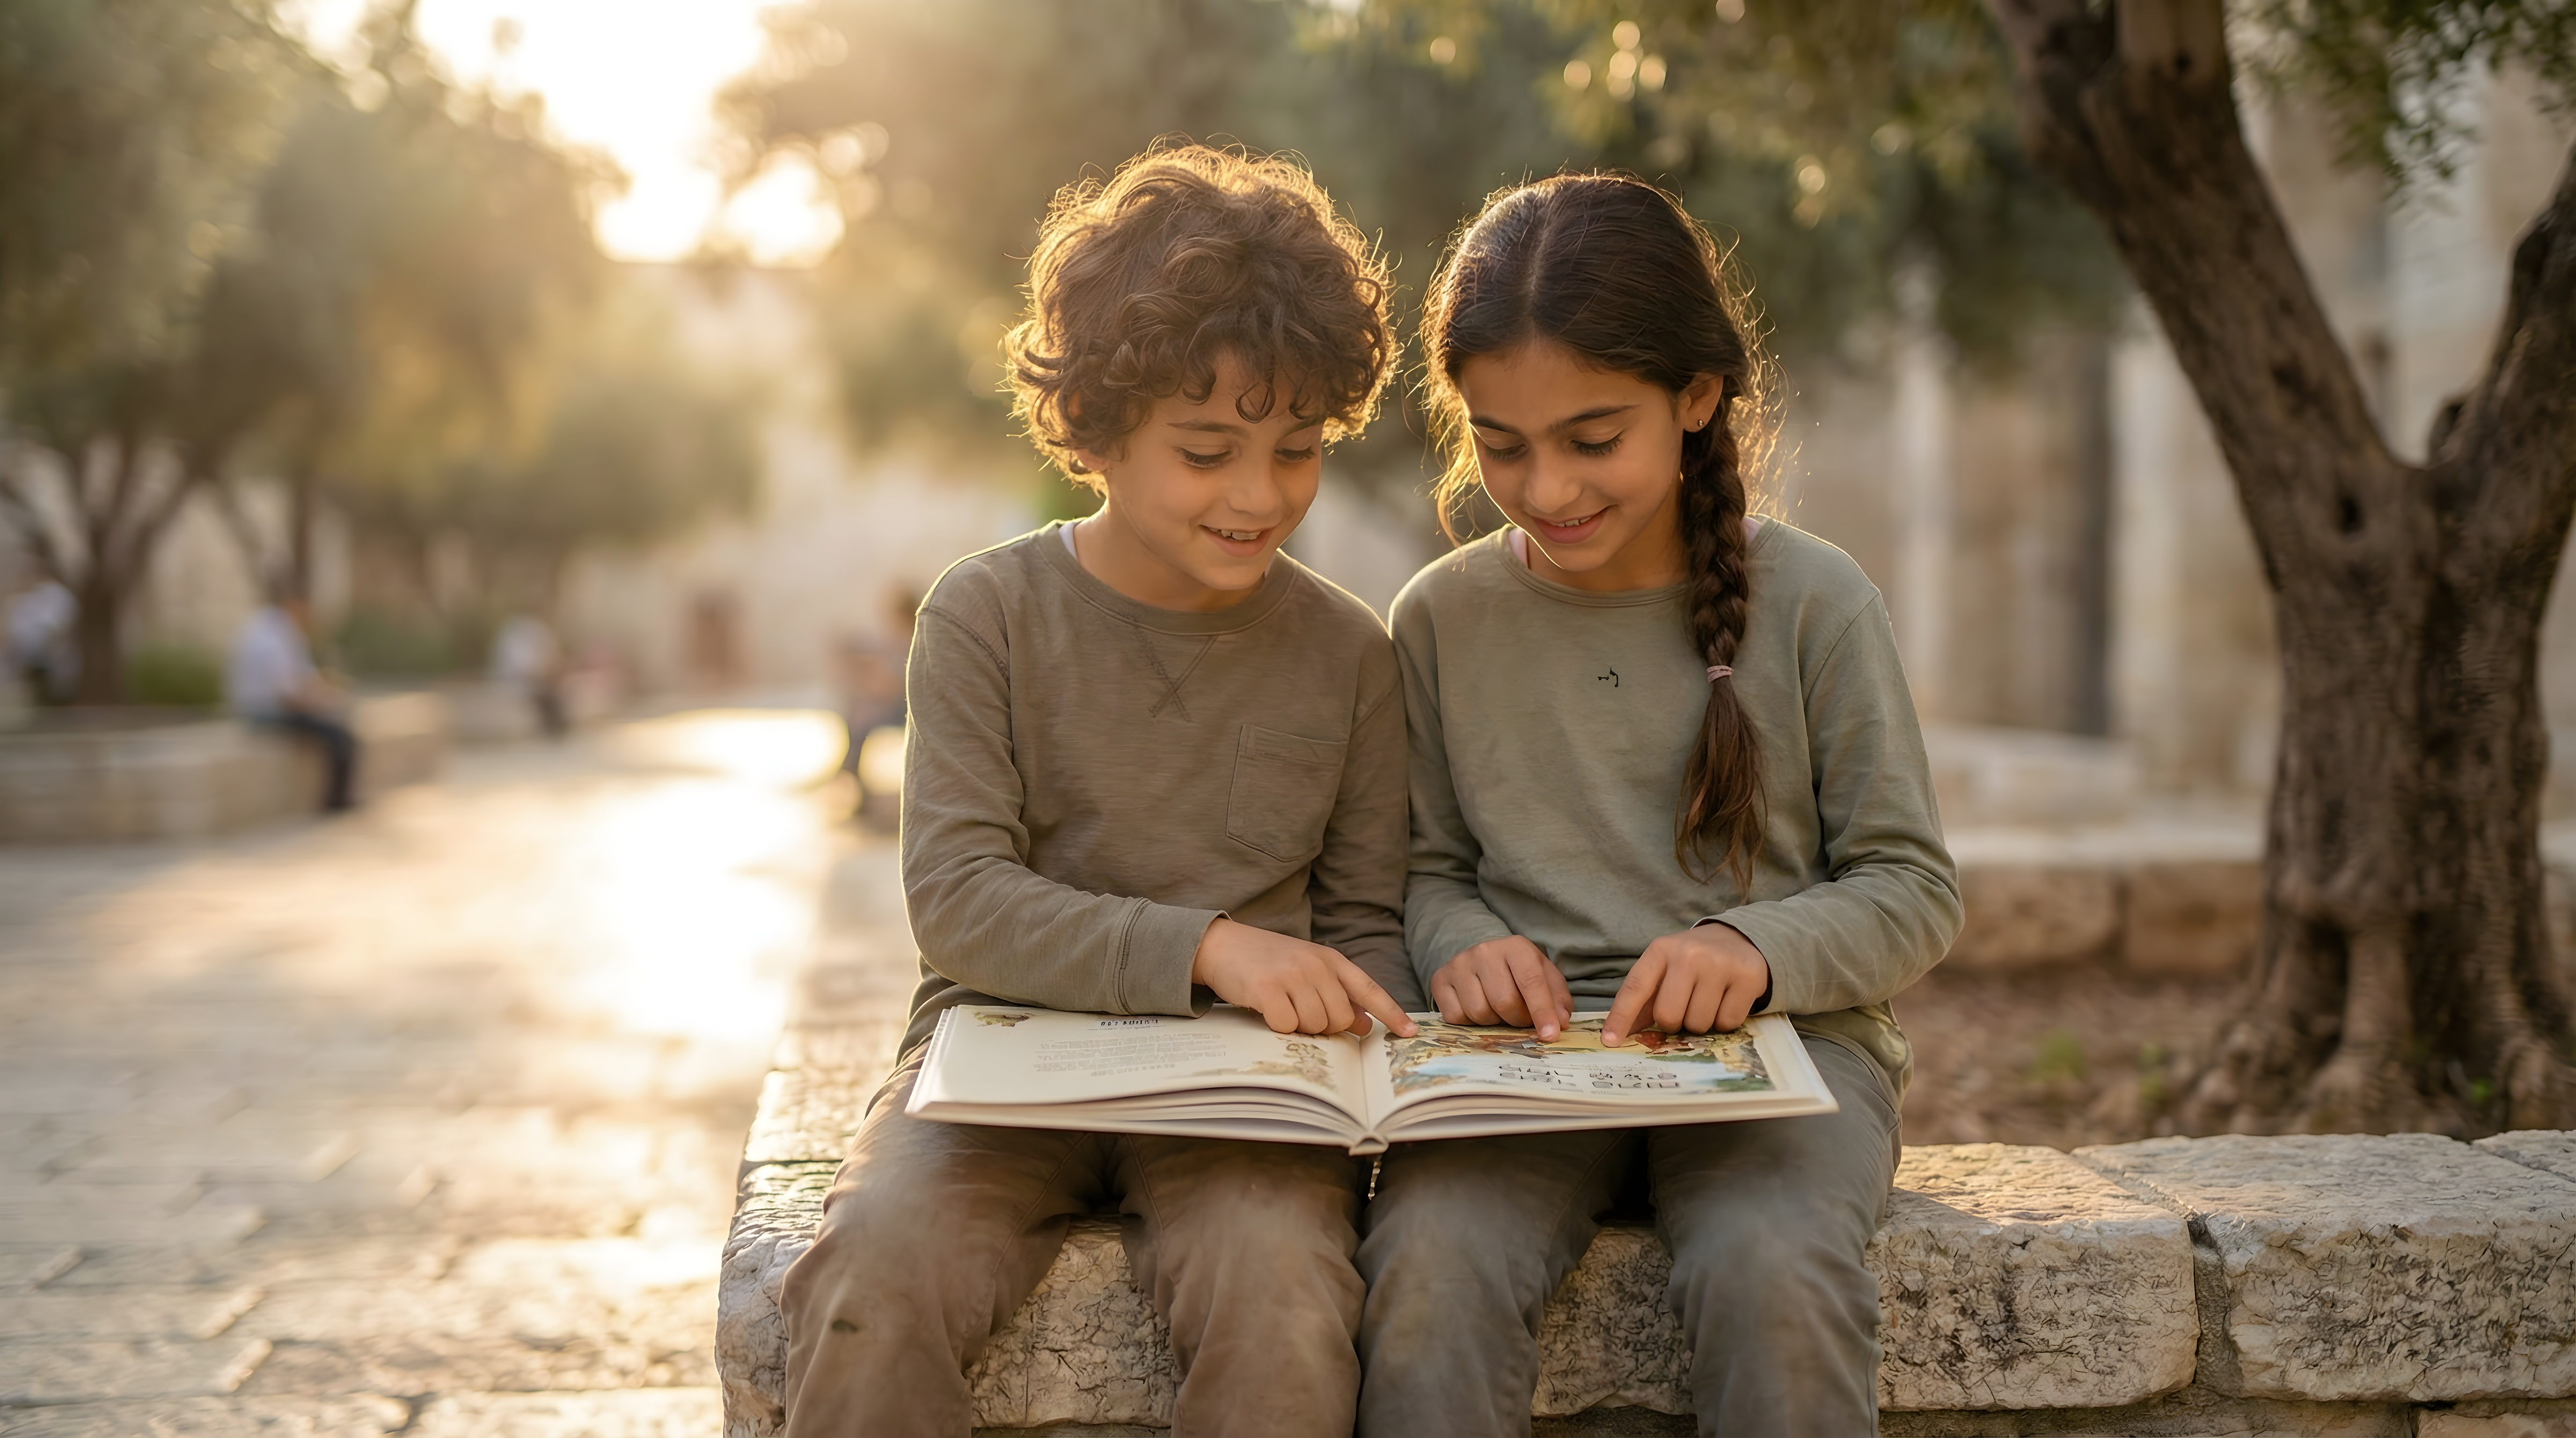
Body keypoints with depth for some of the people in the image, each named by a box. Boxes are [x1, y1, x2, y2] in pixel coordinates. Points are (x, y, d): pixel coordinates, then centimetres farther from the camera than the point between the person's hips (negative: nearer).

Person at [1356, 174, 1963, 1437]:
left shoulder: (1810, 600, 0)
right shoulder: (1445, 618, 7)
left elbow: (1913, 888, 2)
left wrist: (1761, 948, -18)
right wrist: (1460, 943, -9)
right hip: (1528, 1049, 2)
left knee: (1773, 1275, -34)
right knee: (1431, 1265, -31)